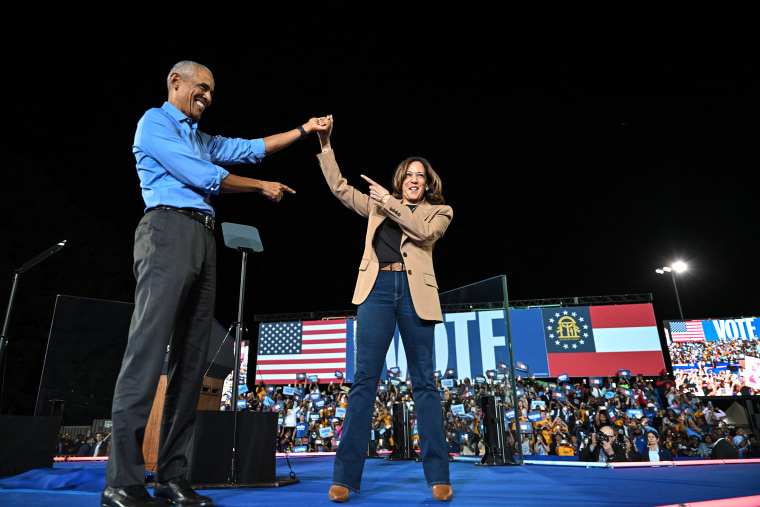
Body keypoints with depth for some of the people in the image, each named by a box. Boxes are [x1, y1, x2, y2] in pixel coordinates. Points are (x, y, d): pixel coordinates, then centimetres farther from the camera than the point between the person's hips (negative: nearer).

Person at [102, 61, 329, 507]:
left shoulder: (200, 138, 29)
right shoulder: (155, 122, 4)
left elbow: (250, 148, 28)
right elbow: (203, 177, -6)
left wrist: (303, 131, 24)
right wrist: (263, 187, 4)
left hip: (203, 238, 8)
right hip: (169, 229, -8)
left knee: (192, 357, 1)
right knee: (149, 347, -16)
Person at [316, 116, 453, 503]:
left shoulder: (438, 211, 17)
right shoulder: (378, 206, 22)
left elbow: (425, 232, -5)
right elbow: (339, 188, 17)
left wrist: (390, 202, -4)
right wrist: (325, 145, 10)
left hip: (414, 292, -1)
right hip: (376, 289, 1)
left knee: (423, 381, 1)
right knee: (364, 379, -5)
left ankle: (438, 477, 8)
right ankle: (346, 477, -2)